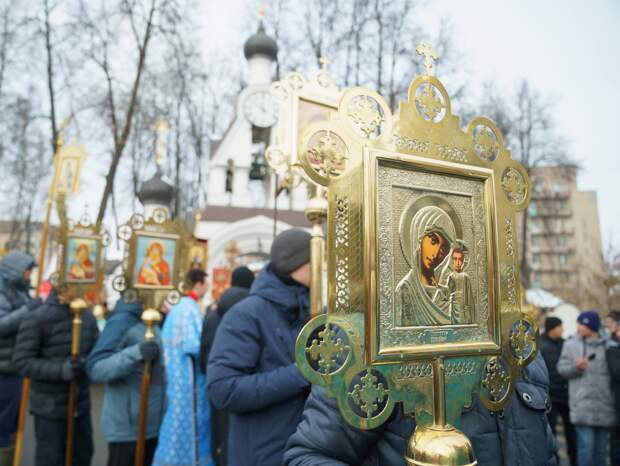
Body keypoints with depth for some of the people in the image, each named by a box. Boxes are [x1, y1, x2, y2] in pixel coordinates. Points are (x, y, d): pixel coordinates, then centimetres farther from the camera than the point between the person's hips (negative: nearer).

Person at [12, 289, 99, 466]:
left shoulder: (87, 316, -1)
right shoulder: (36, 319, -15)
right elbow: (22, 361, -16)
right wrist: (61, 370, -26)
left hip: (81, 402, 5)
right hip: (50, 406, -4)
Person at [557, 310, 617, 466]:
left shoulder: (607, 345, 4)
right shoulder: (571, 344, 3)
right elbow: (561, 368, 3)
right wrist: (576, 367, -16)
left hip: (604, 405, 2)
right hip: (583, 404, -2)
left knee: (601, 446, 13)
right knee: (586, 445, -6)